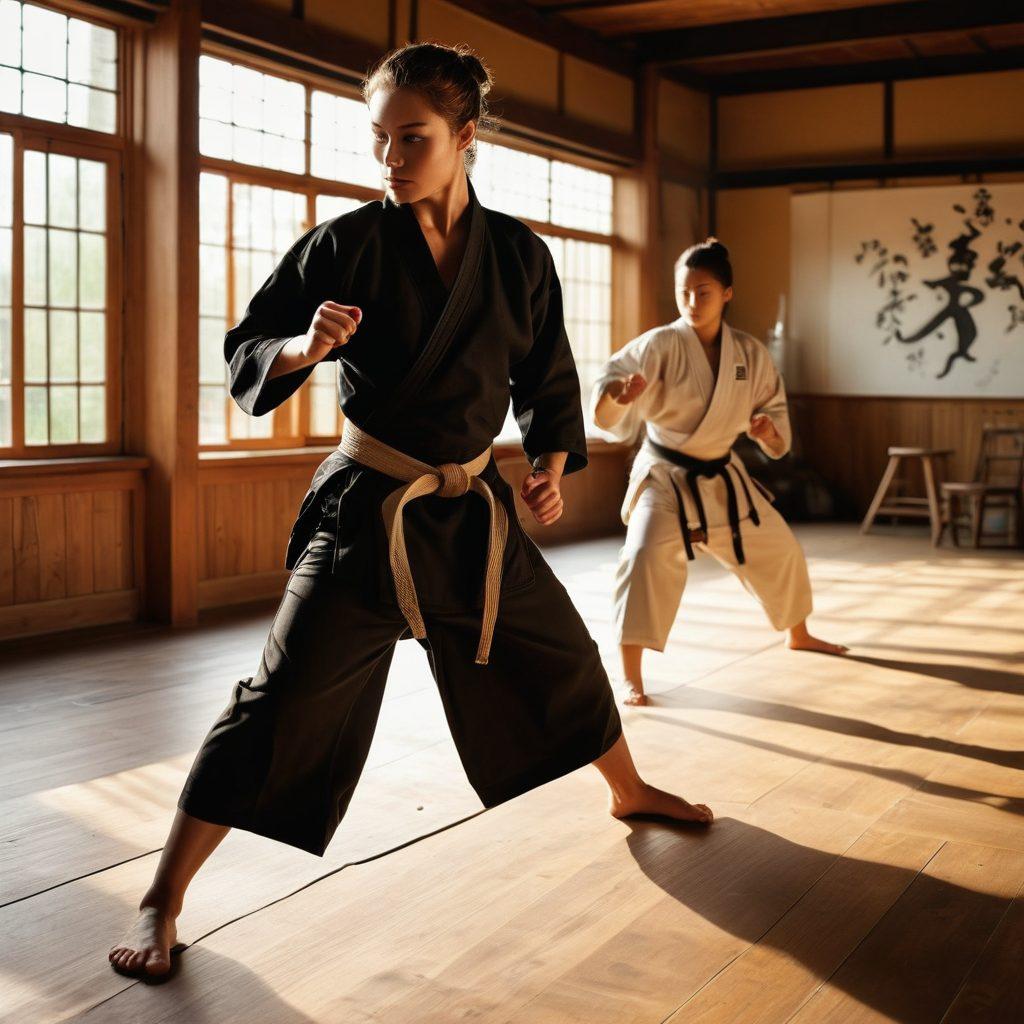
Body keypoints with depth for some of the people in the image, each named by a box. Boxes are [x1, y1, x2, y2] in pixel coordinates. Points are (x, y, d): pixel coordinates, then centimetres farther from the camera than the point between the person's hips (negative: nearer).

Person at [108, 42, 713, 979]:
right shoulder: (345, 245, -10)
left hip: (475, 510, 4)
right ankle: (163, 903, 1)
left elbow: (548, 376, 12)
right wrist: (303, 348, -27)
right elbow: (248, 348, -6)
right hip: (366, 511, -4)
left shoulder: (520, 256, -1)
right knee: (289, 697, -10)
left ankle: (629, 790, 47)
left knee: (562, 653, 18)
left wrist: (553, 462, -2)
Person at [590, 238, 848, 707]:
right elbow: (604, 413, -30)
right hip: (665, 476, -5)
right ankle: (631, 676, -17)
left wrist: (768, 429, -15)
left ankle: (800, 635, 44)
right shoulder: (658, 345, -19)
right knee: (647, 558, -26)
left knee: (779, 550, 16)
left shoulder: (750, 353, -6)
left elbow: (772, 405, 8)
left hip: (723, 478, 5)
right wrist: (618, 394, -54)